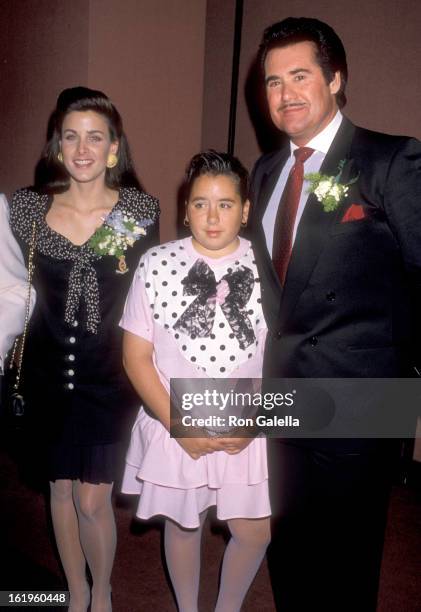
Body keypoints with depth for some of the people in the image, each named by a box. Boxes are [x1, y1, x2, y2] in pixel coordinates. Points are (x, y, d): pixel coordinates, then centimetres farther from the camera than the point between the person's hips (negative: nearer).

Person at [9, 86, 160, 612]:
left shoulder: (140, 209, -8)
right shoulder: (28, 206, -3)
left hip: (109, 376, -2)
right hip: (47, 375, 3)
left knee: (92, 501, 0)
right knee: (61, 490, 17)